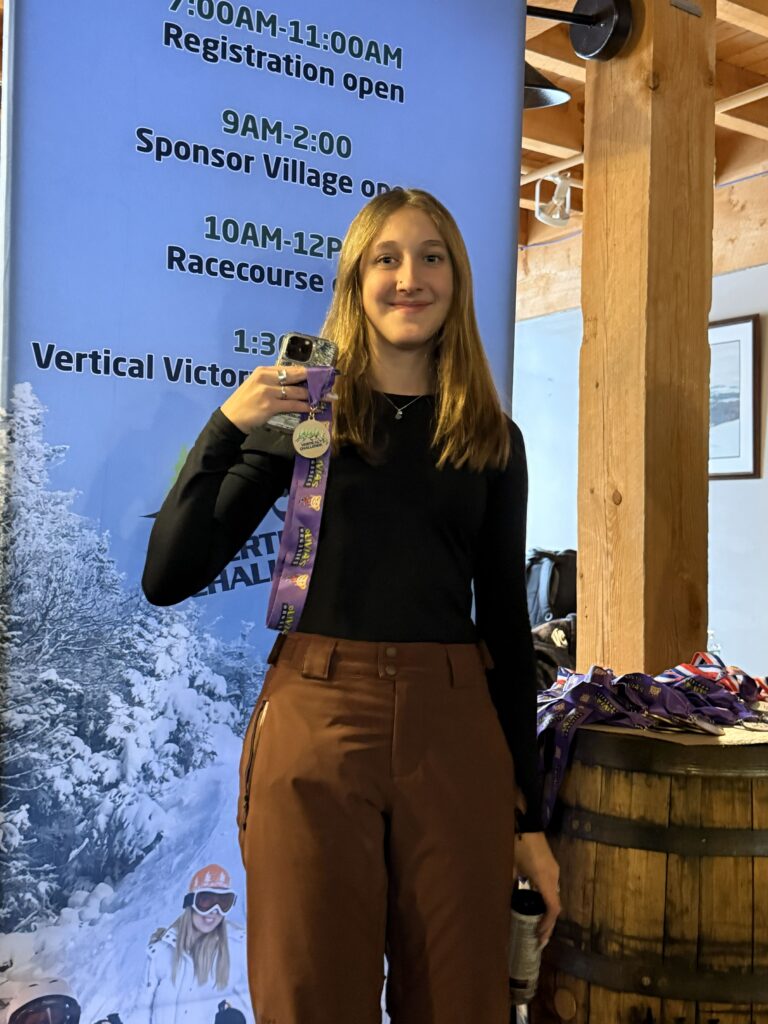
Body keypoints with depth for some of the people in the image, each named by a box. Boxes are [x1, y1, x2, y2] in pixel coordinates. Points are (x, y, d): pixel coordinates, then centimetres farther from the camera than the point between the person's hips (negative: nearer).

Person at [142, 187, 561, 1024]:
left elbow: (506, 623, 10)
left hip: (455, 736, 2)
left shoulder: (493, 441, 9)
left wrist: (528, 815, 8)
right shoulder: (306, 413, 4)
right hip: (316, 725, -1)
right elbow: (167, 579, 0)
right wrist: (224, 430, -13)